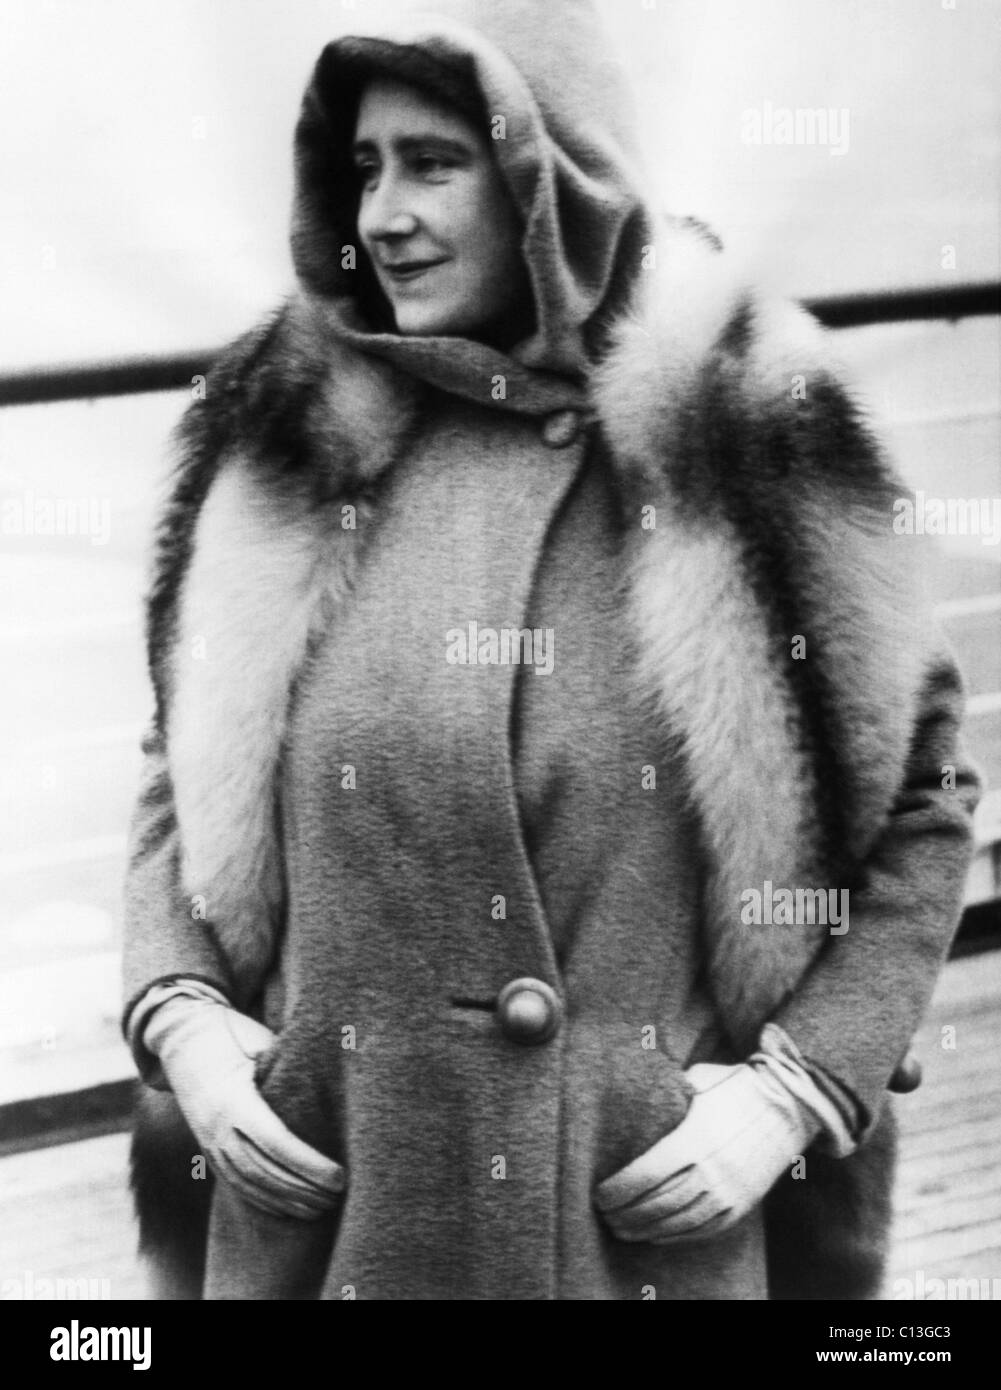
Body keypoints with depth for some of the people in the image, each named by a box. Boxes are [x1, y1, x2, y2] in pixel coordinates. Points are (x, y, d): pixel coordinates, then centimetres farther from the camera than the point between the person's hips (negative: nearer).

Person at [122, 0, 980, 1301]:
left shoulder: (747, 440, -7)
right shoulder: (287, 444, 0)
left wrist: (796, 1088, -9)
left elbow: (922, 809, 0)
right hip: (321, 1204, 2)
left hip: (649, 1214, -1)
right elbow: (185, 782, 10)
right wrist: (178, 1012, -5)